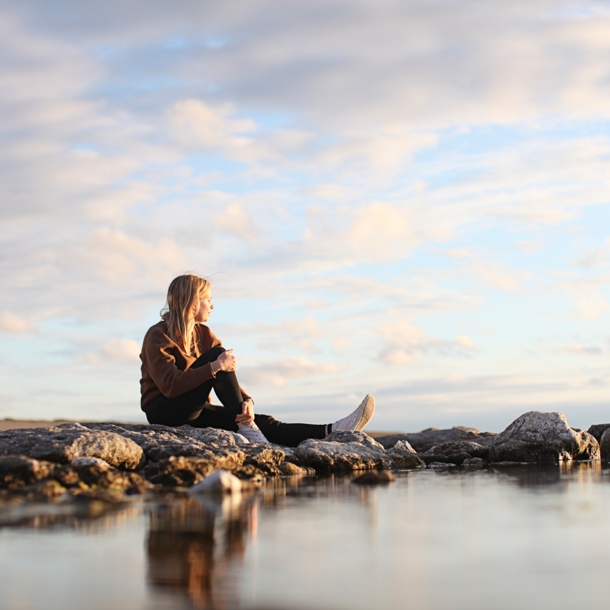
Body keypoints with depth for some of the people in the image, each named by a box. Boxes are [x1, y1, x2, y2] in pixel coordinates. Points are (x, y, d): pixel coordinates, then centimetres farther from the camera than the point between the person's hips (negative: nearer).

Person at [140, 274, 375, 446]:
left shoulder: (203, 334, 12)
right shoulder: (158, 336, -11)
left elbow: (226, 377, 2)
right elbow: (170, 385, -25)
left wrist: (246, 400, -19)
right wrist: (215, 366, -29)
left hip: (195, 411, 6)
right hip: (164, 411, -6)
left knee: (261, 422, -14)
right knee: (215, 354, -23)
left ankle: (333, 432, -28)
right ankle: (245, 426, -27)